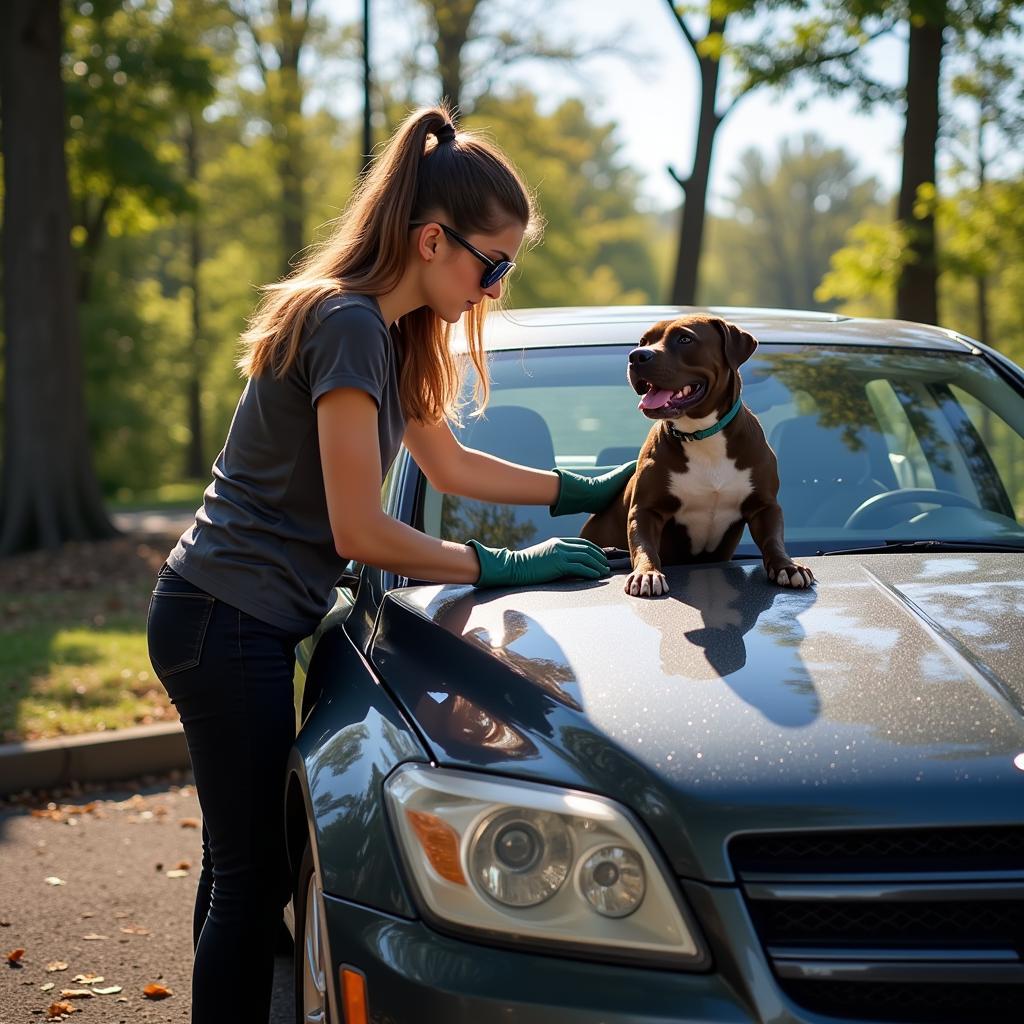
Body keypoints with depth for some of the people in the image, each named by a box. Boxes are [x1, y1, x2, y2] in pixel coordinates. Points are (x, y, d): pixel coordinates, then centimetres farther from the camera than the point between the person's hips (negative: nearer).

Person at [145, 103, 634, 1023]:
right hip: (228, 626, -10)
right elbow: (360, 532, -20)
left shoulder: (390, 329, 11)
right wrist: (505, 567, -12)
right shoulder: (349, 325, -19)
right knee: (252, 876, -4)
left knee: (245, 868, 16)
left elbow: (448, 464, 23)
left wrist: (584, 491, 20)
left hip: (235, 626, 10)